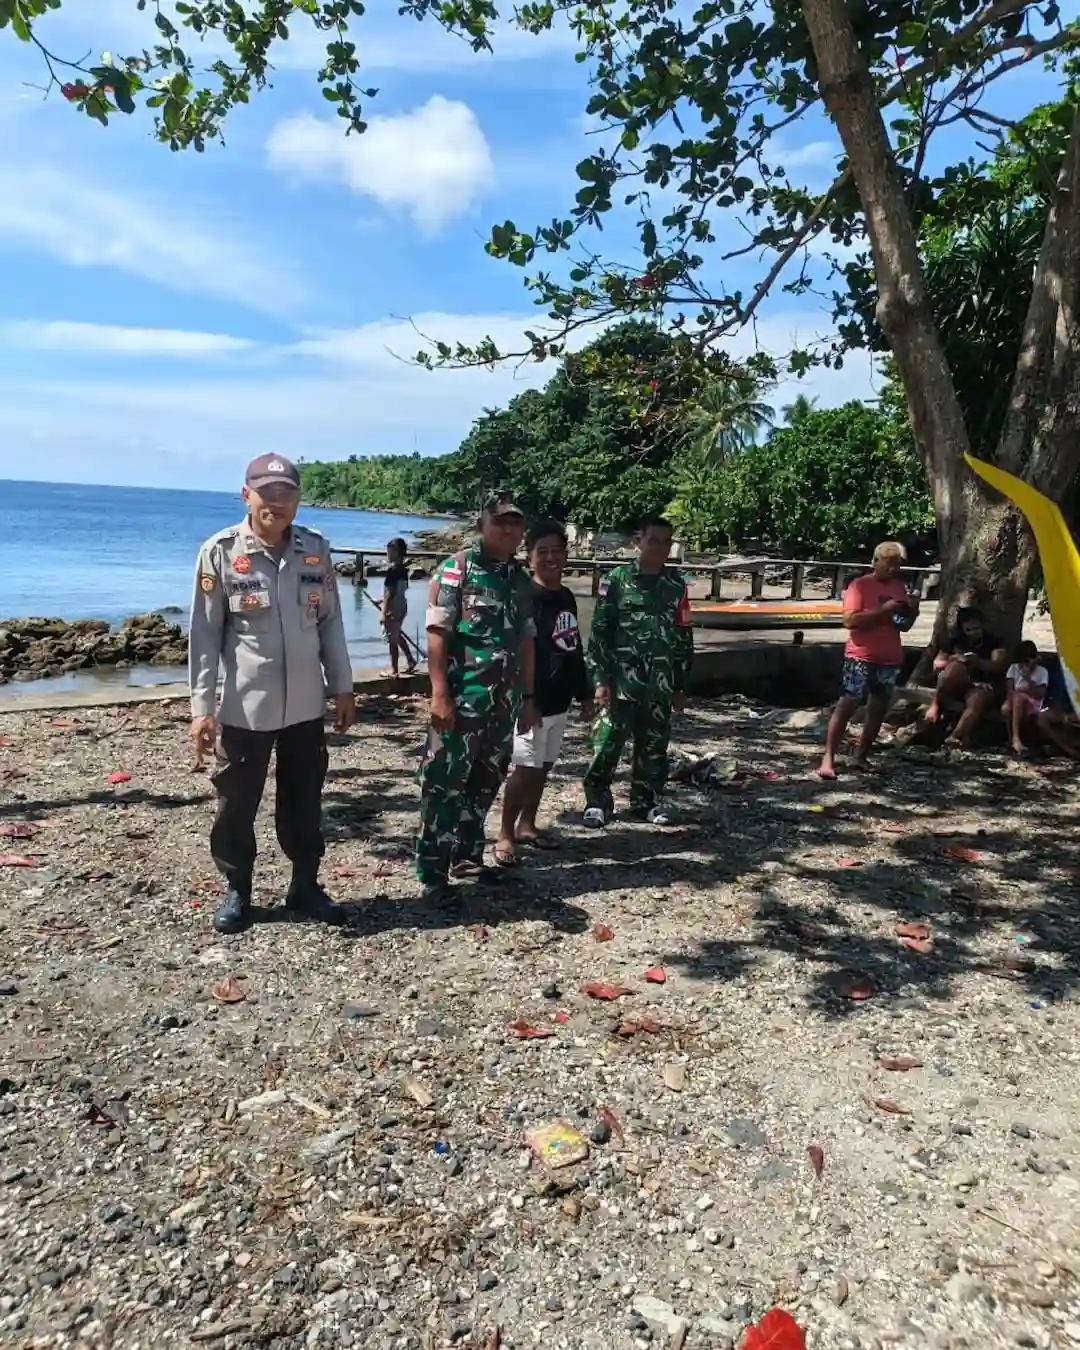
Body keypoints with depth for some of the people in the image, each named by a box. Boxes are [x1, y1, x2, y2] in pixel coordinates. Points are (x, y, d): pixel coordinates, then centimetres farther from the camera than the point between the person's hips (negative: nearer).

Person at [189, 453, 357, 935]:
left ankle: (305, 885, 30)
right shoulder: (220, 552, -8)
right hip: (243, 707, -3)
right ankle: (237, 891, 29)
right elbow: (204, 634, -6)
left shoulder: (316, 550, 2)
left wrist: (343, 689, 9)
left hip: (305, 706, 3)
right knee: (236, 805, 10)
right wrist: (202, 706, -9)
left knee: (304, 803, 14)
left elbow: (330, 624, 9)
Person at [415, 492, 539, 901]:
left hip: (505, 701, 7)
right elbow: (437, 633, -12)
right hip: (462, 698, -7)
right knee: (445, 783, -4)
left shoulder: (521, 580, 13)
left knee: (485, 783, 14)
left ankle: (467, 857, 28)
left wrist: (528, 697, 14)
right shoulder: (457, 569, -6)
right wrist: (439, 693, -18)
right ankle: (432, 871, 3)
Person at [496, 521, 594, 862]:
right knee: (524, 769, -5)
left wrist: (584, 694, 18)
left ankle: (526, 825, 29)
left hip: (559, 701, 8)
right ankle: (505, 834, 8)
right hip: (532, 702, -8)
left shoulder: (567, 597, 12)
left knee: (544, 767, 15)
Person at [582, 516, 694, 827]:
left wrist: (681, 685, 12)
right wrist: (600, 678, -9)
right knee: (607, 741, -2)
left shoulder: (676, 585, 9)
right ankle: (597, 802, 10)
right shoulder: (618, 579, -2)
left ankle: (648, 801, 24)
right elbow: (599, 631, -3)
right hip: (621, 680, -3)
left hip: (660, 684, 4)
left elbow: (684, 637, 14)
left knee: (654, 744, 11)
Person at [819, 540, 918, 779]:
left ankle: (861, 758, 16)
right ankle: (828, 759, -8)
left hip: (890, 660, 6)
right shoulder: (860, 585, -6)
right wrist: (883, 609, -21)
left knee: (878, 710, 8)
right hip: (861, 658, -6)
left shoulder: (899, 586, 12)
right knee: (846, 706, -8)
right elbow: (849, 620, -17)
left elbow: (904, 626, 18)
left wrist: (912, 611, -2)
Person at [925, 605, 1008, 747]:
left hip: (983, 685, -1)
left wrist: (979, 662, -27)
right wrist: (951, 662, -15)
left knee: (976, 703, -36)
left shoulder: (993, 642, 6)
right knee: (956, 668, -32)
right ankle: (934, 707, -29)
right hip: (957, 685, 1)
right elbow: (936, 664, 8)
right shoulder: (956, 641, 12)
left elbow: (998, 666, -8)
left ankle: (954, 738, -58)